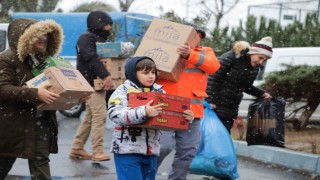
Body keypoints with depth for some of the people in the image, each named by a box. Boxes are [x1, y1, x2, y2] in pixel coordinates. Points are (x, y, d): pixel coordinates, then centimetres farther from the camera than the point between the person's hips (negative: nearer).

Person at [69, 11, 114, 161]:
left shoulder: (100, 39, 21)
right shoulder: (86, 38, -10)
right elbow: (91, 59, -25)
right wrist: (105, 75, -35)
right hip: (91, 83, -10)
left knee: (89, 118, 12)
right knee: (100, 116, -15)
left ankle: (77, 149, 19)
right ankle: (97, 152, -14)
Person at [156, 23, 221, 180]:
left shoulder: (205, 52, 15)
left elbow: (213, 65, -7)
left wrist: (190, 55, -21)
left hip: (191, 112, 3)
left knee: (187, 152, 5)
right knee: (163, 145, -14)